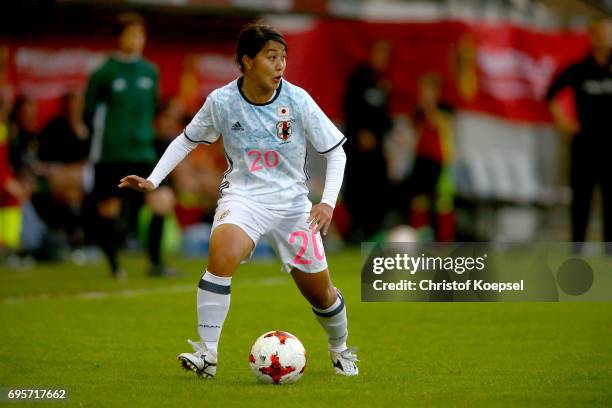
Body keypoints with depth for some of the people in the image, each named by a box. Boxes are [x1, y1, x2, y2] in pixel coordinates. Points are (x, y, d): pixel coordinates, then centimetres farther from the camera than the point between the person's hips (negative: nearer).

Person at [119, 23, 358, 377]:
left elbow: (336, 151, -2)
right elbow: (187, 140, 8)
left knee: (320, 292, 6)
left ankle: (340, 349, 39)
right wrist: (153, 180, -1)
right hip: (243, 197, -1)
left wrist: (328, 202, -13)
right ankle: (207, 352, -28)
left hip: (292, 201, 1)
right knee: (223, 250, -33)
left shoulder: (298, 101, -12)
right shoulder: (221, 101, -10)